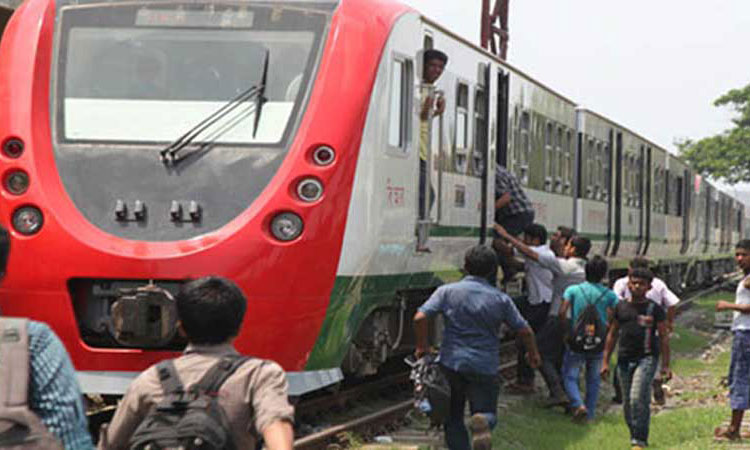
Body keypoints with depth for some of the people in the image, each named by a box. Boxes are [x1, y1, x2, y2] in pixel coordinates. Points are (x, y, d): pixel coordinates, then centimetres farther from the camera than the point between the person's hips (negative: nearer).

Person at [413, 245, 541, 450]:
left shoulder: (447, 291, -2)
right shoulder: (501, 299, 0)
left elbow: (420, 318, -12)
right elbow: (525, 331, 3)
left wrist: (422, 347, 3)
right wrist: (533, 353, 23)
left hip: (451, 362, 0)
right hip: (485, 366, 0)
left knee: (453, 417, 16)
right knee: (487, 414, 10)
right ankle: (483, 421, -26)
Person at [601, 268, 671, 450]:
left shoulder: (654, 309, 1)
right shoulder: (621, 307, 11)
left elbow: (664, 337, 3)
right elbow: (612, 334, 18)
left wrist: (665, 365, -1)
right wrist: (605, 361, 14)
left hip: (646, 358, -5)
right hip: (625, 359, 5)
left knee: (638, 398, -18)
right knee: (627, 403, 8)